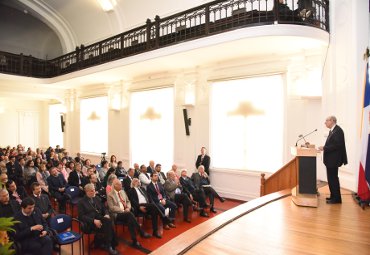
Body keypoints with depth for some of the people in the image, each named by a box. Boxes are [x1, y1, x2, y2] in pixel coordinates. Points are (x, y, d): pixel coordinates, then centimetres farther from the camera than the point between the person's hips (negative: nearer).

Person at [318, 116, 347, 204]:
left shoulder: (338, 130, -17)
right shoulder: (332, 130, 14)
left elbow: (337, 145, -24)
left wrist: (324, 148, -20)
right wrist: (324, 148, 4)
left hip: (333, 159, -10)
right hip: (330, 159, 10)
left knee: (333, 178, -2)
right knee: (331, 178, 16)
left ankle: (336, 198, 9)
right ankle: (333, 196, 27)